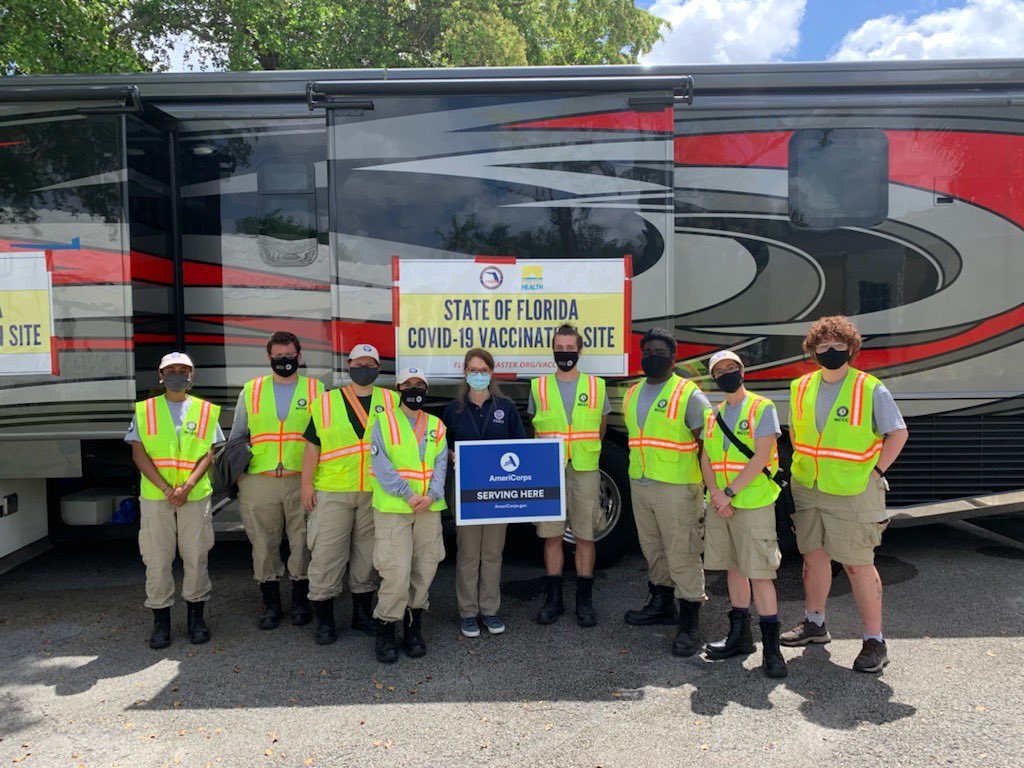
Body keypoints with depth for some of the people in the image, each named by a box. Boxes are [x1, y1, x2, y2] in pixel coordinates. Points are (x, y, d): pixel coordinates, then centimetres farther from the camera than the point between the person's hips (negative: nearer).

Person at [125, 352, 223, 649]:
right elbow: (139, 454, 0)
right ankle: (161, 621, 16)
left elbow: (208, 454, 0)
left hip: (196, 495, 0)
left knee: (196, 557, 4)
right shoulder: (144, 410, 7)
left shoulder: (206, 411, 7)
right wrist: (165, 488, -12)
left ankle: (196, 616, 19)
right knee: (157, 558, 3)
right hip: (155, 496, 0)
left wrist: (187, 485, -15)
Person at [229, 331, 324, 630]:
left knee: (302, 542, 5)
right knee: (264, 544, 6)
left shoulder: (316, 390, 6)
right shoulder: (251, 390, 11)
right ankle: (271, 604, 21)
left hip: (302, 481, -1)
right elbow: (236, 436, 17)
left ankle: (301, 601, 21)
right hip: (258, 482, 1)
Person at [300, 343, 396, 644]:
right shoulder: (326, 401, 5)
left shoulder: (391, 400, 8)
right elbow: (313, 444, 3)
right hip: (331, 491, -2)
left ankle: (362, 613, 26)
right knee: (326, 553, -1)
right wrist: (306, 483, -3)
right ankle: (324, 619, 13)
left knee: (367, 553, 11)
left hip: (375, 492, 2)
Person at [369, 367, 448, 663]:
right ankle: (385, 631, 8)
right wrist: (407, 494, -16)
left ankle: (413, 628, 23)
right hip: (392, 508, -4)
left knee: (424, 569, 7)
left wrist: (431, 495, -11)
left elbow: (441, 465, 7)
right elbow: (381, 464, -7)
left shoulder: (436, 425, 14)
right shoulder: (384, 422, 3)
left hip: (429, 509, 4)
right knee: (397, 570, -10)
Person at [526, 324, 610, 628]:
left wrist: (583, 451, 10)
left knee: (584, 536, 4)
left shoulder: (596, 386, 6)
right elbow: (536, 428, 13)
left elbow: (600, 427, 15)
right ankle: (553, 598, 17)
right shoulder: (539, 387, 6)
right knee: (552, 535, 5)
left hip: (585, 470, 0)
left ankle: (584, 600, 15)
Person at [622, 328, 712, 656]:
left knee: (682, 554, -5)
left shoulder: (689, 395, -8)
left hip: (677, 487, -7)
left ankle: (688, 625, 4)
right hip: (639, 484, 7)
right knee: (652, 548, 18)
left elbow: (706, 444, -9)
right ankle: (662, 604, 34)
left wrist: (704, 488, -11)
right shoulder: (632, 394, 13)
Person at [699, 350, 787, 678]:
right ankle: (739, 636, 25)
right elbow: (706, 459, 8)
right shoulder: (713, 415, 14)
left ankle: (771, 648, 2)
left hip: (753, 503, -6)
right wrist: (716, 494, -9)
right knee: (734, 568, 13)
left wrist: (730, 492, -15)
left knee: (759, 573, -6)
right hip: (719, 505, 6)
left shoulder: (762, 408, -4)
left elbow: (761, 458, -12)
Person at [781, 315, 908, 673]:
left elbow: (898, 433, -5)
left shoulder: (871, 389, -9)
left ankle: (875, 641, 13)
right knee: (813, 556, 15)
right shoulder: (801, 388, 5)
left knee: (857, 564, -1)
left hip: (853, 492, -5)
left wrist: (875, 472, -11)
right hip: (807, 489, 5)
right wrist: (801, 467, 10)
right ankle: (814, 624, 32)